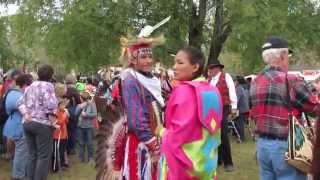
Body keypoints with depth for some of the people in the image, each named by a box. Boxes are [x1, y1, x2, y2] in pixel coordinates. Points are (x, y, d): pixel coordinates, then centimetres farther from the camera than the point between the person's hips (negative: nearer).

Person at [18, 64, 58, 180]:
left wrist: (26, 114, -1)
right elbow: (51, 104, -20)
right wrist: (52, 115, -6)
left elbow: (21, 103, 11)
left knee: (32, 155, 14)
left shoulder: (30, 86, 16)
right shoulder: (48, 85, -7)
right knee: (44, 156, -2)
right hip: (42, 123, -7)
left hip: (27, 123, 7)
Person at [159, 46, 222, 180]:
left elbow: (178, 135, -18)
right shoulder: (212, 91, 4)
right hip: (206, 160, 7)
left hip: (182, 162, -7)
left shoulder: (183, 90, -18)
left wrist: (163, 132, -2)